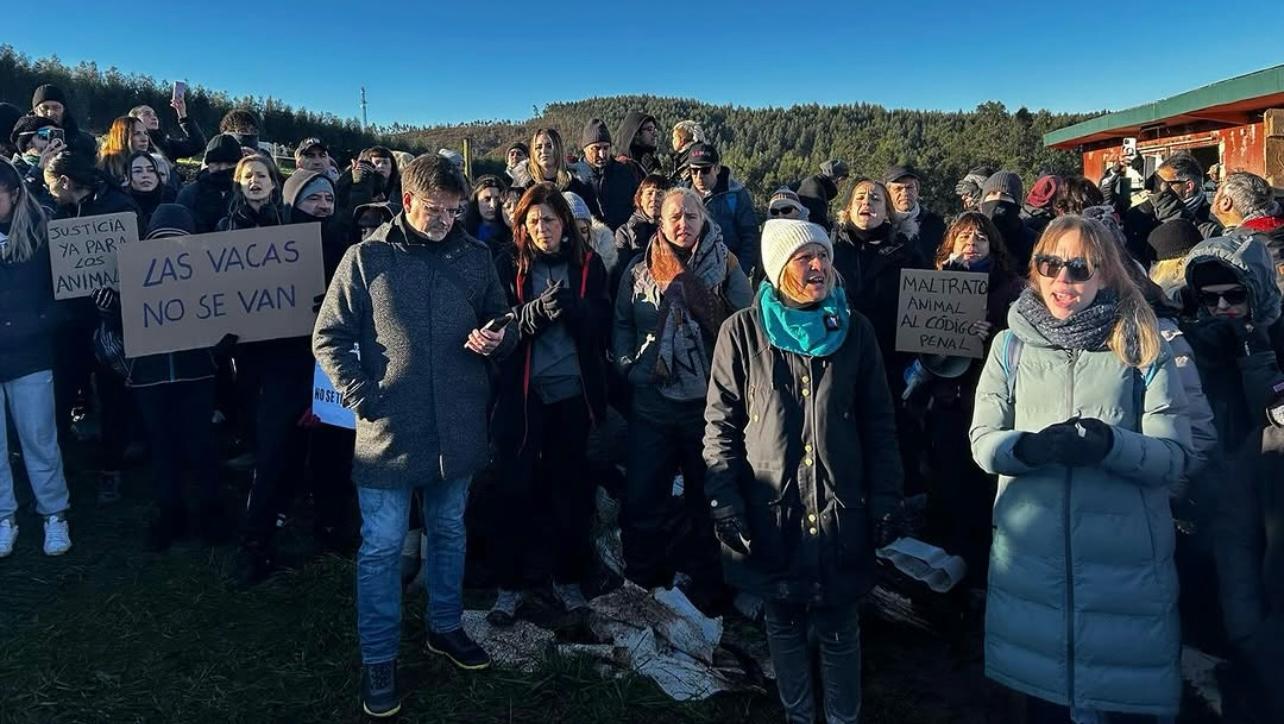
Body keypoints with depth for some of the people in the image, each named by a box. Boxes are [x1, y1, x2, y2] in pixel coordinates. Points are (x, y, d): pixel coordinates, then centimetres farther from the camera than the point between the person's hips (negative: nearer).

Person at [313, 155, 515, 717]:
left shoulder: (475, 256, 3)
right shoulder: (366, 258, -4)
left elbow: (502, 324, 12)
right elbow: (328, 338, -1)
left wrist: (497, 340, -11)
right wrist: (361, 397, -13)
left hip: (458, 428, 3)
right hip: (389, 431, -3)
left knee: (449, 533, 19)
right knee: (381, 547, 5)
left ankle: (445, 627, 39)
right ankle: (378, 659, 22)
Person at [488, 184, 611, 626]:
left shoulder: (587, 264, 4)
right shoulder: (509, 265, 2)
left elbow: (602, 327, -2)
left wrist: (570, 306, -20)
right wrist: (536, 310, -22)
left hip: (575, 392, 1)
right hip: (524, 393, -1)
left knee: (572, 489, 9)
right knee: (517, 488, 2)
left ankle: (569, 579, 25)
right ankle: (510, 584, 17)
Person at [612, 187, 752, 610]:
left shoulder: (726, 266, -1)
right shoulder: (638, 270, 6)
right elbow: (621, 324, 13)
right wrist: (627, 365, -1)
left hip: (709, 401, -1)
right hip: (651, 401, 2)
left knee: (706, 496, 13)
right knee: (642, 498, 6)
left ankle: (704, 582, 29)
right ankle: (642, 581, 24)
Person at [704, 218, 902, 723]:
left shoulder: (855, 330, 1)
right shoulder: (743, 330, -5)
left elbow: (879, 423, 5)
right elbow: (721, 422, -3)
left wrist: (884, 501, 2)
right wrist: (725, 501, -8)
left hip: (841, 510, 1)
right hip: (770, 510, 0)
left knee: (839, 630, 11)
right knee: (784, 624, 17)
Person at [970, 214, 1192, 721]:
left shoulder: (1143, 346, -1)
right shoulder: (1011, 344, 3)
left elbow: (1174, 455, -7)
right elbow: (982, 442, -1)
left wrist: (1111, 445, -26)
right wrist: (1031, 447, -22)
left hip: (1126, 557, -1)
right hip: (1030, 554, 2)